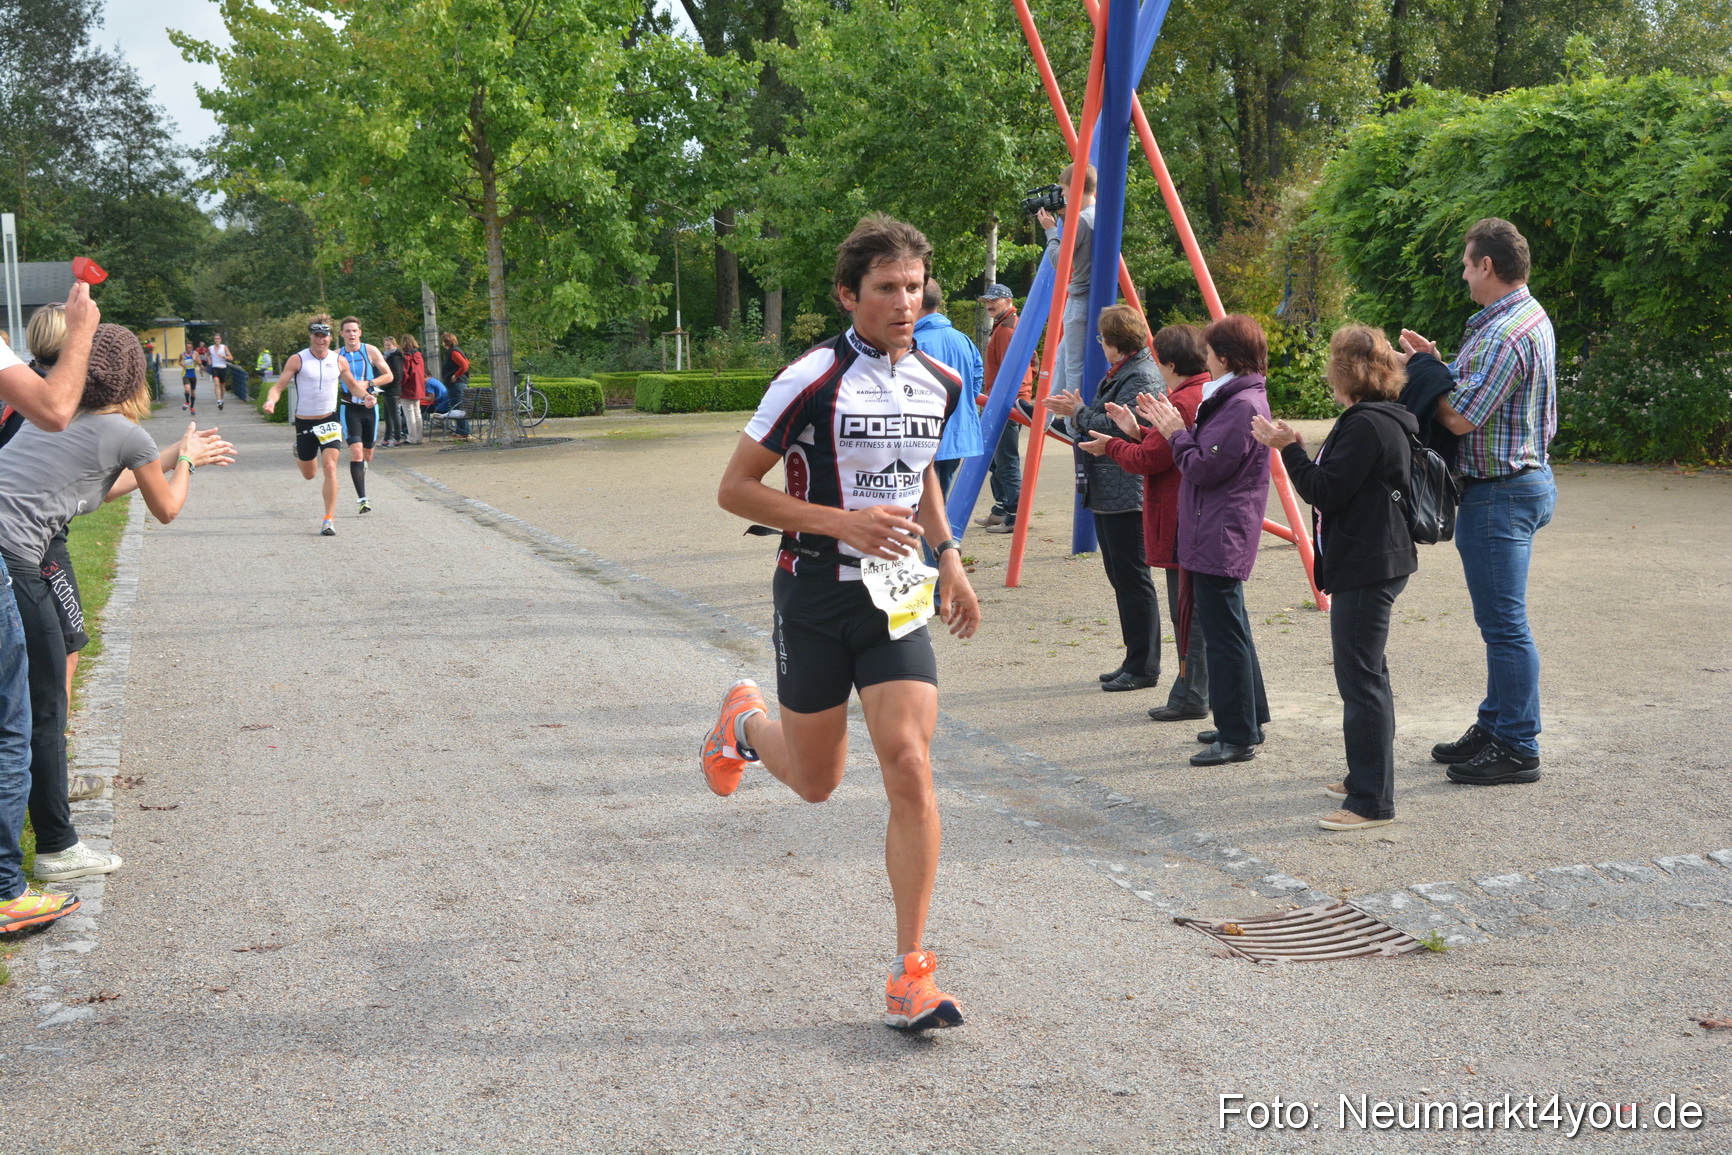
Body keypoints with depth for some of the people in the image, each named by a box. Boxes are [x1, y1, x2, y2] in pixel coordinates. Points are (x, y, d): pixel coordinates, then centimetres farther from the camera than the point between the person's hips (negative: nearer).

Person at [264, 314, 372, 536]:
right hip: (304, 422, 0)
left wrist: (365, 396, -7)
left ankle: (329, 519, -12)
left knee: (330, 468, -17)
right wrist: (270, 401, -31)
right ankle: (299, 452, 54)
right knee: (309, 475, 15)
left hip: (329, 420, 0)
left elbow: (352, 384, 14)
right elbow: (279, 386, -10)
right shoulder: (297, 360, -8)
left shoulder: (339, 360, 0)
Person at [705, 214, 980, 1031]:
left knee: (910, 768, -11)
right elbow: (734, 488, -12)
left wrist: (946, 556, 13)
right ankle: (746, 720, 47)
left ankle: (909, 974, -1)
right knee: (817, 781, 11)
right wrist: (844, 523, -22)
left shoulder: (941, 384, 3)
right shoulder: (811, 382, -15)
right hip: (816, 595, -3)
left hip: (898, 596, 3)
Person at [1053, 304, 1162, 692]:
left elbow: (1120, 429, -22)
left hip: (1127, 495, -11)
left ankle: (1144, 667, -1)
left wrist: (1079, 413, -9)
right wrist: (1073, 413, 7)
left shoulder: (1142, 377, -14)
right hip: (1106, 494, 11)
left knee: (1133, 578, -6)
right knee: (1120, 578, 13)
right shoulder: (1118, 373, 18)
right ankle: (1134, 661, 20)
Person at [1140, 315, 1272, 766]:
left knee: (1224, 636, -7)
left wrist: (1176, 433, -7)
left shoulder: (1242, 406, -18)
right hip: (1216, 537, 11)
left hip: (1221, 539, -11)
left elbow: (1204, 467, -21)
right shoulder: (1235, 399, 15)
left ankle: (1238, 737, -1)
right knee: (1229, 632, 18)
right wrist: (1172, 427, 11)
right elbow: (1205, 457, 17)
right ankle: (1248, 721, 29)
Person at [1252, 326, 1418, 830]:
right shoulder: (1383, 420, 15)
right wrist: (1297, 451, 13)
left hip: (1367, 567, -11)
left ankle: (1372, 802, -7)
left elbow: (1326, 492, -20)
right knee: (1367, 674, 19)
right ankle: (1365, 777, 31)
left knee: (1360, 678, -10)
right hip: (1371, 563, 11)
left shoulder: (1367, 426, -18)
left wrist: (1289, 450, -11)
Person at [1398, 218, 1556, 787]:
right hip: (1523, 479, 11)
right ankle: (1495, 727, 28)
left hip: (1499, 494, -11)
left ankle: (1517, 748, 3)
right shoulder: (1531, 316, 13)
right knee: (1499, 619, 18)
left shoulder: (1504, 334, -22)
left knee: (1505, 623, -4)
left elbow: (1461, 418, -22)